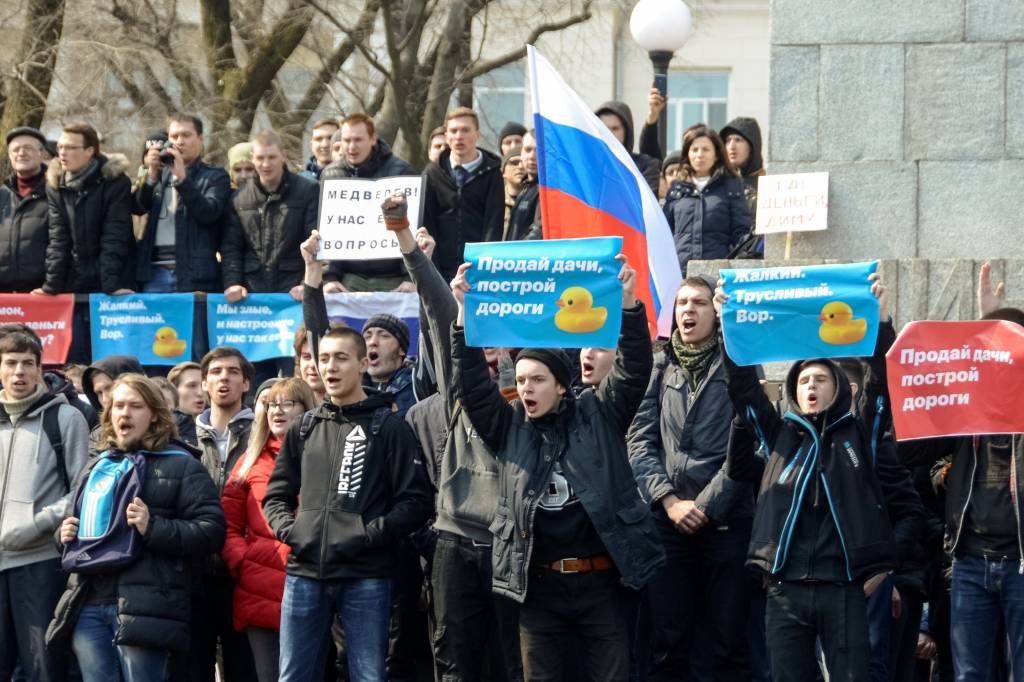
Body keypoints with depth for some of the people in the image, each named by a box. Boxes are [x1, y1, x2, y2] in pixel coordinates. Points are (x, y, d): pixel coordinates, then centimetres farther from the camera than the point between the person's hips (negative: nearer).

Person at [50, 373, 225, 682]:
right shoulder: (95, 468, 22)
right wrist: (65, 534, 12)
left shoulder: (181, 466, 4)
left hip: (143, 607, -6)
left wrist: (153, 528, -18)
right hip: (88, 606, 6)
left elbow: (211, 530, -6)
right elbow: (77, 520, 36)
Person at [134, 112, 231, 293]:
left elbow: (209, 213, -9)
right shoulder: (159, 173, 19)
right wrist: (151, 174, -9)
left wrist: (182, 178, -16)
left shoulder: (215, 176, 7)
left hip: (193, 273, -4)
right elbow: (138, 208, 6)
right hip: (155, 272, 4)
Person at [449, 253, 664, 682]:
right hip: (538, 583, 2)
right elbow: (472, 383, -3)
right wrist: (464, 313, -13)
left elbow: (635, 369, -6)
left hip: (601, 580, -2)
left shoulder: (598, 416, 3)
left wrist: (627, 303, -20)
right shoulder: (508, 426, 7)